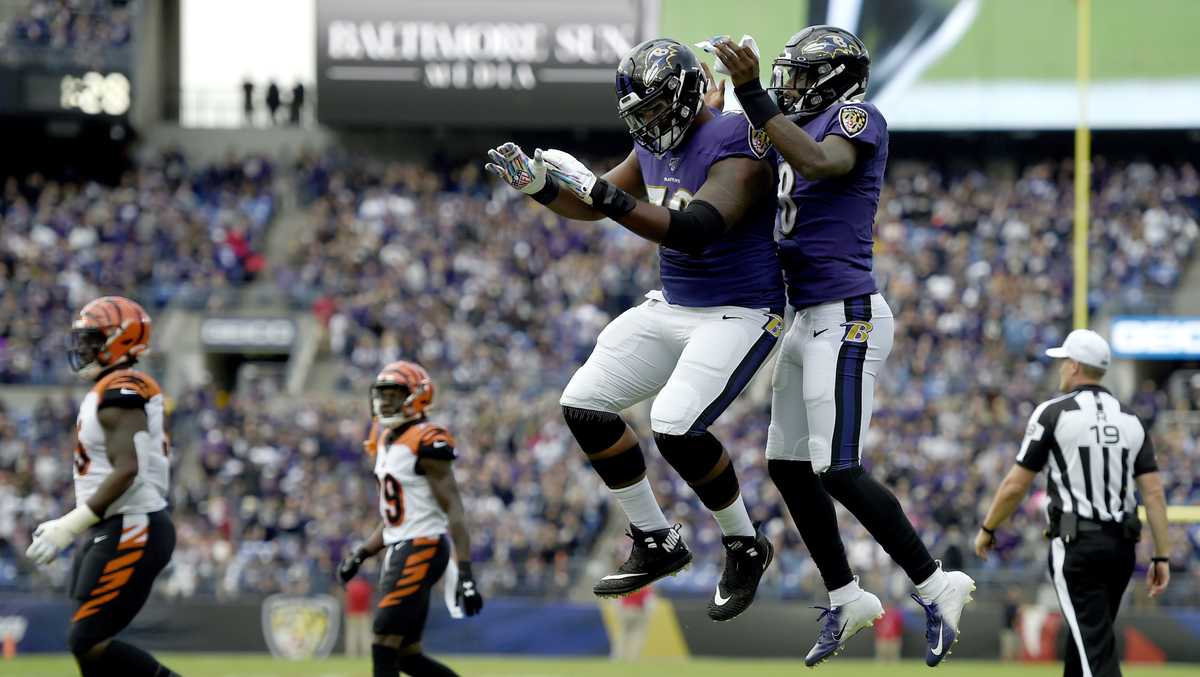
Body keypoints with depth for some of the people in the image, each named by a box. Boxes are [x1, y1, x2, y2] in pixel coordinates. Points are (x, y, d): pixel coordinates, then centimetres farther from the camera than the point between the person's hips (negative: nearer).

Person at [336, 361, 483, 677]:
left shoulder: (426, 443, -13)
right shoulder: (386, 442, 15)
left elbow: (453, 509, -17)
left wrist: (465, 572, -23)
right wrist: (361, 553, 12)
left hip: (422, 547, -10)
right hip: (399, 549, 10)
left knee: (384, 648, -11)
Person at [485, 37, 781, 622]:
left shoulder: (736, 147, -23)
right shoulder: (655, 145, 4)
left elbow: (693, 233, -37)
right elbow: (593, 206, 17)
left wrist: (599, 190, -39)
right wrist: (537, 184, -3)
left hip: (741, 313, -9)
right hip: (673, 306, 9)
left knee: (675, 426, -25)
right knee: (585, 404, 3)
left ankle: (745, 548, -1)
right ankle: (656, 544, 13)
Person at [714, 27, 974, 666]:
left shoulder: (858, 119, -9)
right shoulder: (801, 135, 17)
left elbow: (821, 163, -30)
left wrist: (753, 95, -31)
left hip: (846, 319, -10)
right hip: (809, 320, 10)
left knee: (838, 470, -14)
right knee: (788, 466, 12)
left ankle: (935, 588, -4)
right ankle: (845, 599, 22)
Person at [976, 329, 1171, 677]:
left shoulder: (1053, 412, -4)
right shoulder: (1130, 419, 11)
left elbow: (1016, 485, -3)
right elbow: (1154, 491, 4)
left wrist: (987, 529, 11)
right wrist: (1161, 556, 5)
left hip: (1076, 544, -6)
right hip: (1122, 544, 6)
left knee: (1096, 647, -10)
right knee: (1086, 637, 20)